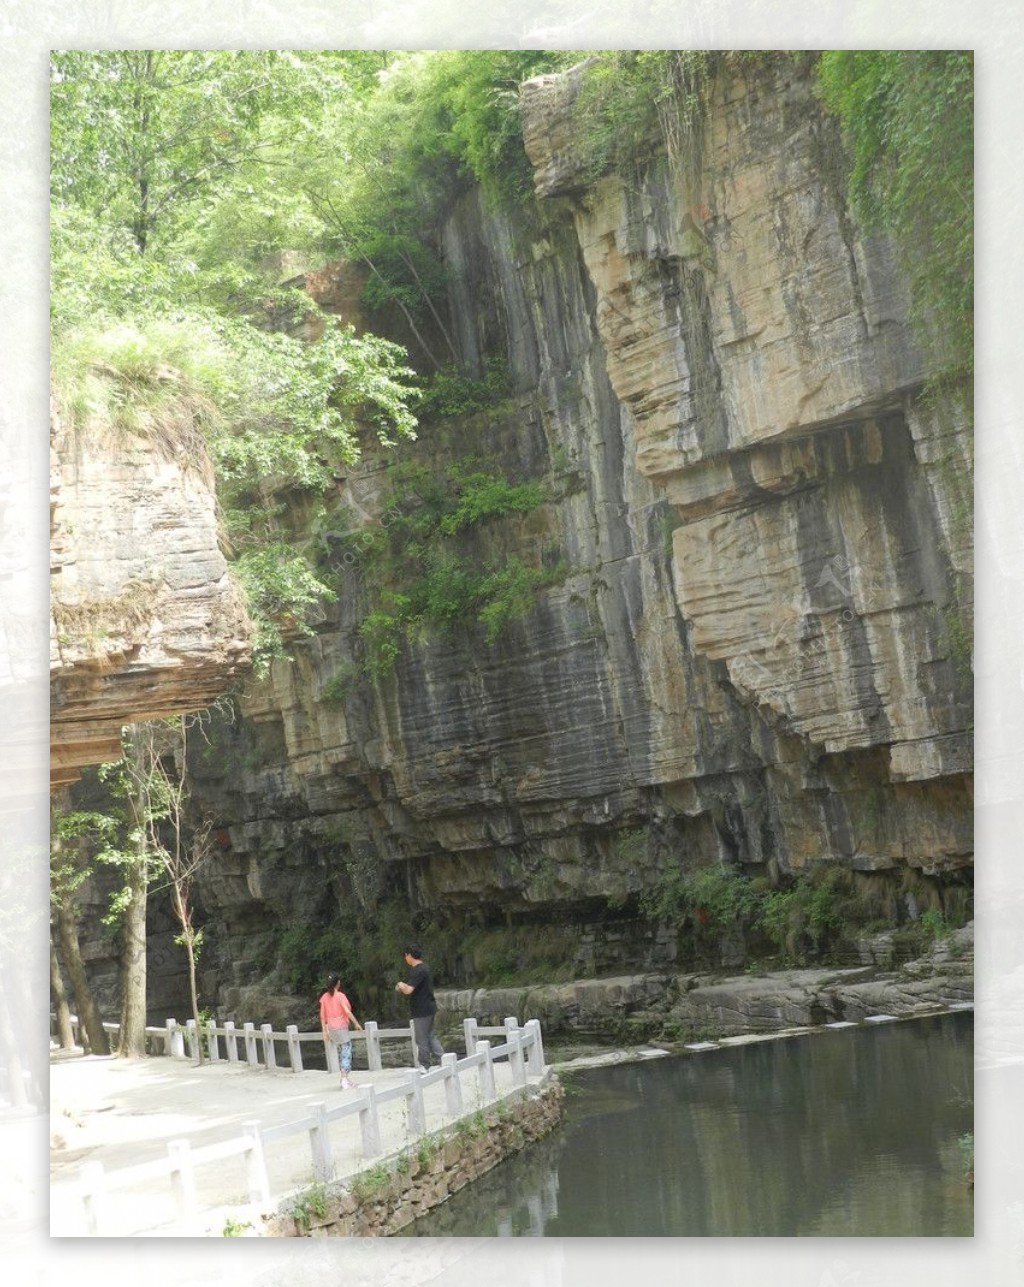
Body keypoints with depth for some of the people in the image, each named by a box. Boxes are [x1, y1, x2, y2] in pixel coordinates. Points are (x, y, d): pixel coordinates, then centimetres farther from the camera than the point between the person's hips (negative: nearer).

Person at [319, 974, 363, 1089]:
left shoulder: (324, 997, 5)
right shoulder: (340, 996, -11)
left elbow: (322, 1016, 6)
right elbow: (347, 1011, -19)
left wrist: (325, 1031, 11)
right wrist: (357, 1023, -11)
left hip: (331, 1028, 6)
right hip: (341, 1027, -6)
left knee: (341, 1052, 18)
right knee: (346, 1052, -3)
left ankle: (345, 1078, 22)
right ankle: (344, 1081, -11)